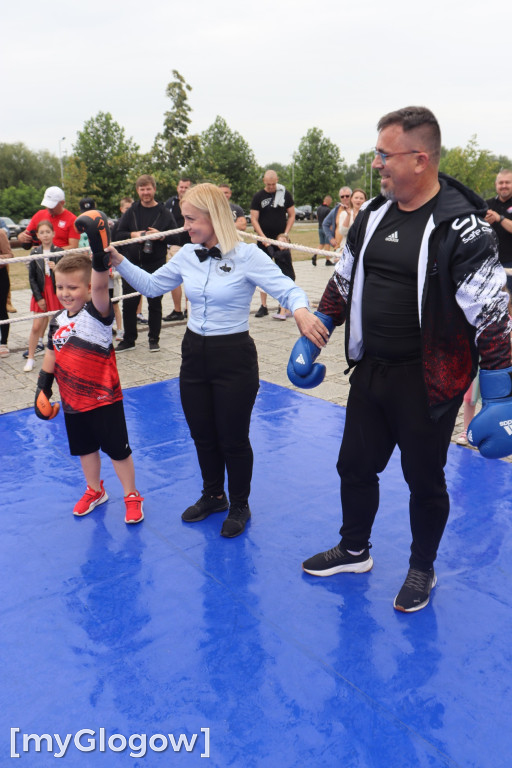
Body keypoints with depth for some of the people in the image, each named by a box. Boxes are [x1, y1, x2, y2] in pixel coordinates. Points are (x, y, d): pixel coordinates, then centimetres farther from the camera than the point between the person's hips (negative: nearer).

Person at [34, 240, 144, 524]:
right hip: (72, 402, 6)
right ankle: (95, 491, 43)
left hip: (104, 399, -6)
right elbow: (51, 356, 12)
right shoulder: (58, 321, 1)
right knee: (84, 448, 21)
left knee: (118, 449, 7)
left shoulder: (98, 313, -18)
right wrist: (43, 389, 11)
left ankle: (132, 496, 26)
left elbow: (101, 286, -38)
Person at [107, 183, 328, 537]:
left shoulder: (247, 256, -15)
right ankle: (213, 496, 43)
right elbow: (152, 285, 13)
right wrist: (118, 261, 1)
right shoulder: (187, 255, 2)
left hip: (234, 358, -5)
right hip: (194, 353, 6)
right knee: (202, 435, 18)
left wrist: (301, 310, -43)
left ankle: (239, 506, 33)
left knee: (233, 439, 9)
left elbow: (287, 289, -21)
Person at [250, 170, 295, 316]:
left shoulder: (285, 194, 2)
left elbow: (292, 215, 5)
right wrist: (263, 237, -13)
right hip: (264, 239, 0)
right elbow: (254, 219, -2)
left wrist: (285, 234, -6)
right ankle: (263, 306, 7)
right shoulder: (258, 196, 1)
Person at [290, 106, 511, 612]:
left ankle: (422, 569, 38)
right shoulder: (373, 214, 4)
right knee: (355, 466, 18)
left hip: (427, 382, -6)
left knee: (425, 479, 12)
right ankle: (354, 551, 42)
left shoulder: (460, 227, -17)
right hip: (369, 371, 6)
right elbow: (343, 282, 15)